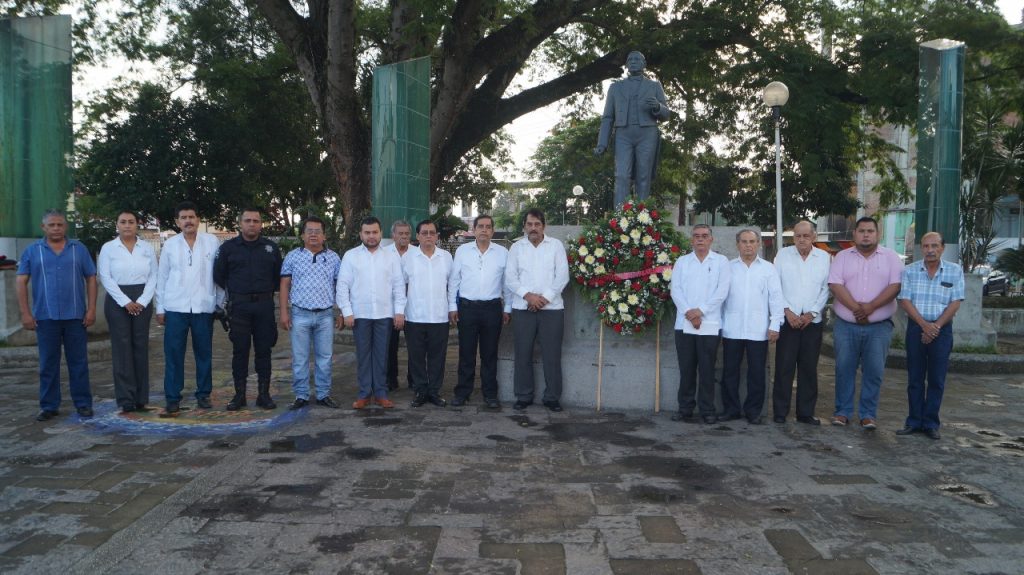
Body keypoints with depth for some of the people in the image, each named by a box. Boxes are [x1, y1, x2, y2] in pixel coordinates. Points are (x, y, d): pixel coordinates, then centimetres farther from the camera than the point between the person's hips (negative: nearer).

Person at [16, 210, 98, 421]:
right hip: (45, 316, 0)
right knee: (48, 364, 6)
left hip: (76, 316, 0)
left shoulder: (79, 249, 7)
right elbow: (21, 282, 4)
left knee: (78, 362, 4)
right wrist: (25, 313, -4)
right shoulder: (32, 251, 6)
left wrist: (91, 309, -3)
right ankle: (49, 406, 16)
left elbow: (91, 279, 5)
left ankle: (83, 404, 12)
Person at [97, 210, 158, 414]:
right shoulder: (108, 248, 2)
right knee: (122, 347, -2)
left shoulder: (147, 248, 7)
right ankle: (126, 399, 2)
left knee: (141, 347, 3)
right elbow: (105, 278, -4)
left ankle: (141, 397, 9)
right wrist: (126, 302, -11)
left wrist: (142, 302, -8)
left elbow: (153, 277, 4)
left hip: (142, 301, 2)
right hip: (117, 301, -2)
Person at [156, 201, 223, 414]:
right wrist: (160, 308, 5)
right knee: (173, 354, 1)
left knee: (204, 353, 7)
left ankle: (203, 394, 20)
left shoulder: (212, 242, 1)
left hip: (204, 307, 0)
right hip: (175, 308, 1)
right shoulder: (170, 244, 6)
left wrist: (221, 303, 0)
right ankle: (173, 398, 10)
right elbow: (162, 277, 8)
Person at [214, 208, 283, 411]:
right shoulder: (228, 247, 4)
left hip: (264, 305, 1)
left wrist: (267, 292, 12)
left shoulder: (271, 247, 8)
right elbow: (218, 275, 12)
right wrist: (232, 292, 12)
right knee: (240, 350, 2)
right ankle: (239, 395, 10)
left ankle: (264, 394, 11)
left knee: (263, 350, 4)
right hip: (238, 306, -1)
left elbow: (278, 275, 17)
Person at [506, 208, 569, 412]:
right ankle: (524, 396, 15)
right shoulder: (516, 247, 8)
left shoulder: (556, 246, 4)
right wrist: (528, 295, -13)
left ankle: (552, 397, 12)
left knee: (552, 355, 2)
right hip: (523, 308, 1)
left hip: (552, 308, -1)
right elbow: (510, 278, 1)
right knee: (523, 354, 5)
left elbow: (562, 276, -2)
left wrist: (545, 298, -11)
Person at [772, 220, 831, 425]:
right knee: (784, 367, -1)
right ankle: (780, 412, 6)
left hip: (812, 321, 2)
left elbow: (826, 289, 3)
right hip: (787, 319, -1)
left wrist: (812, 313, -5)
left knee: (809, 368, 6)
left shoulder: (825, 257, 4)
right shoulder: (783, 254, 1)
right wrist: (787, 310, -8)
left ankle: (806, 412, 15)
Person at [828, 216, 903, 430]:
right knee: (844, 369, 4)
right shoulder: (843, 257, 6)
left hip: (879, 326, 0)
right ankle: (843, 411, 14)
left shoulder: (891, 257, 5)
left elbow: (896, 286, -6)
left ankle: (868, 414, 11)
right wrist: (856, 308, -16)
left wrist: (870, 307, -16)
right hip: (846, 325, 1)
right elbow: (835, 285, -6)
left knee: (874, 371, 1)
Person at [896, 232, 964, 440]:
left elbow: (955, 303, -3)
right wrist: (924, 325, -14)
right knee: (915, 378, 5)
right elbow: (905, 300, -4)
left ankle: (930, 423, 12)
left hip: (942, 329, 0)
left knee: (937, 379, 3)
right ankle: (914, 421, 12)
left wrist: (936, 325, -12)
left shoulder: (955, 271, 1)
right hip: (916, 327, 1)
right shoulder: (910, 271, 2)